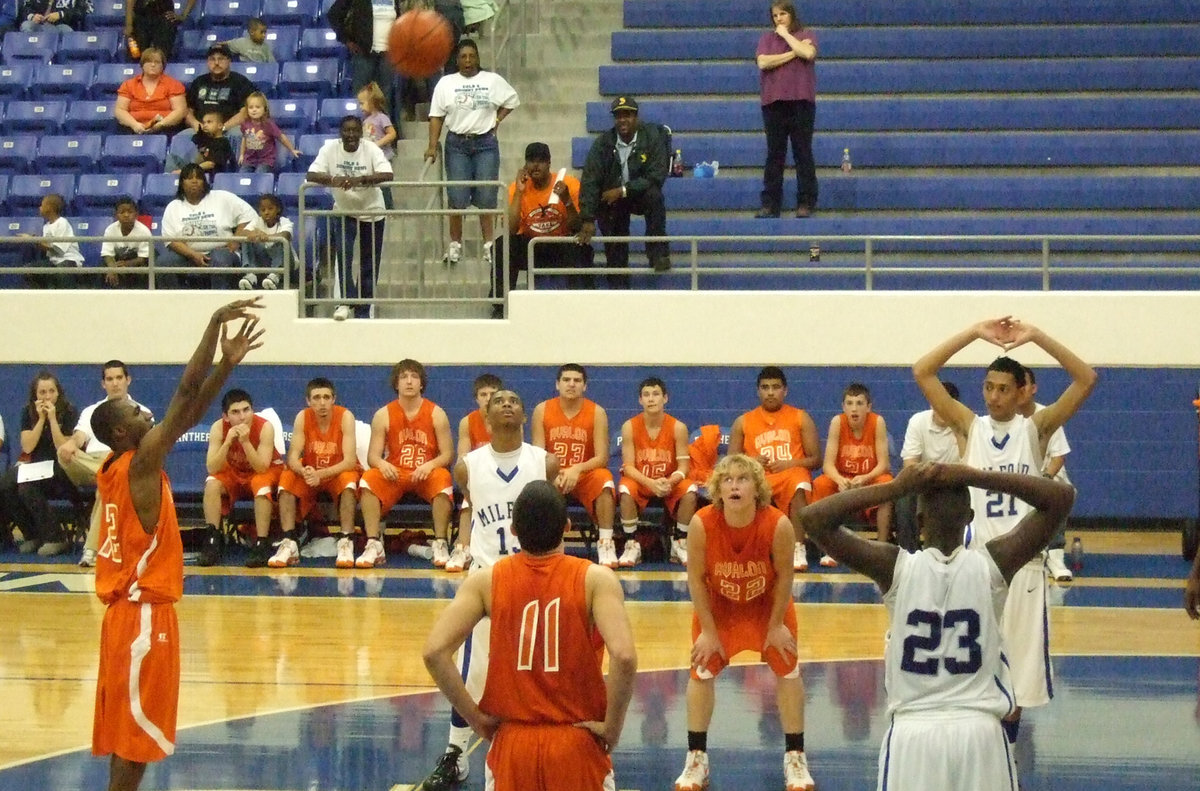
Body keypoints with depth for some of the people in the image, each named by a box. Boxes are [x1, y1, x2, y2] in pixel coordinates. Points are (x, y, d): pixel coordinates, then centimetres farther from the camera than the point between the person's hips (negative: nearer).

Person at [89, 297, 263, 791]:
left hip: (129, 606, 9)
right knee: (136, 727, -6)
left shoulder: (118, 468, 8)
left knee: (128, 723, 12)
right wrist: (216, 323, -15)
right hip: (144, 611, -9)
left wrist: (228, 363, 7)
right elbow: (187, 394, -18)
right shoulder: (140, 462, -15)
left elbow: (189, 411, 13)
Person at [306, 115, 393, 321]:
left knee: (369, 264, 4)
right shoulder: (330, 148, -13)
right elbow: (312, 175, -20)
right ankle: (345, 302, -12)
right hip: (343, 211, 1)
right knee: (343, 253, -20)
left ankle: (363, 311, 15)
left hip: (372, 212, 0)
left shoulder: (371, 149, -18)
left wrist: (359, 180, -45)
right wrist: (332, 180, -41)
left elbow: (387, 175, -31)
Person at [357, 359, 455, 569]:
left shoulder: (436, 414, 1)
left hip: (426, 475, -1)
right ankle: (373, 545, -31)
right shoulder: (383, 415, 3)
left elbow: (447, 455, -3)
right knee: (368, 479, -29)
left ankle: (441, 544, -29)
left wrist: (429, 466, -24)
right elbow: (373, 456, 0)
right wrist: (382, 464, -25)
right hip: (394, 475, 1)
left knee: (443, 479, -35)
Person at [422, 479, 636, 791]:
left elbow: (434, 652, -11)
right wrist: (612, 727, -10)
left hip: (512, 743, 2)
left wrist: (475, 717, -2)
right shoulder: (595, 579, -7)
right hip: (577, 744, -2)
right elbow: (624, 657, -23)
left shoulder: (487, 581, -1)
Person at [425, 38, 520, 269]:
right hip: (457, 144, 0)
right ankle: (455, 246, 6)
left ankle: (489, 245, 5)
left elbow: (511, 101, 16)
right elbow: (436, 116, 2)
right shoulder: (446, 83, 4)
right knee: (456, 198, -2)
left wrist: (497, 120, 4)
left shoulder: (493, 81, 5)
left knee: (486, 197, -1)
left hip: (485, 143, 0)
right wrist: (432, 146, -7)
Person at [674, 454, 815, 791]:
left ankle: (795, 757, 15)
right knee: (702, 672, 1)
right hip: (718, 604, 0)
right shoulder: (702, 524, -32)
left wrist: (776, 625, -9)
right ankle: (696, 760, 14)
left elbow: (784, 577, -17)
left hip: (768, 603, 0)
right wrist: (708, 630, -13)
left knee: (787, 670, 1)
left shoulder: (778, 525, -34)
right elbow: (696, 578, -18)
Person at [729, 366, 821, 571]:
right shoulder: (743, 422, 15)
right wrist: (752, 462, -10)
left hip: (791, 473, -1)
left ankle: (798, 549, -41)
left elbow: (815, 459, 7)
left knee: (800, 485, -40)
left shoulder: (801, 418, 12)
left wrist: (790, 463, -11)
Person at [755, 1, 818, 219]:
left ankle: (806, 203, 1)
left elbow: (808, 53, -13)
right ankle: (770, 204, 3)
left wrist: (786, 35, -4)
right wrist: (793, 53, -8)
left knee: (802, 153, 0)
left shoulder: (806, 35, 8)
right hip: (773, 102, 2)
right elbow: (763, 62, -6)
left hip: (800, 101, -2)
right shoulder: (767, 39, 12)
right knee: (774, 154, 2)